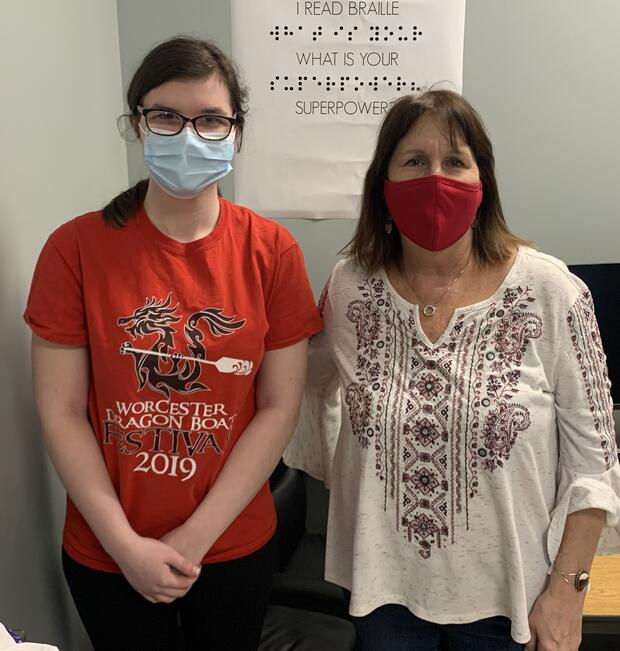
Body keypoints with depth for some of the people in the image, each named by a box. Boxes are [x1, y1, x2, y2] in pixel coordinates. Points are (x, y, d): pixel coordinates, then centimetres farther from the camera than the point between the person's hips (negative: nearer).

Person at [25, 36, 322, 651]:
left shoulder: (272, 251, -9)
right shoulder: (75, 248, -10)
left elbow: (279, 407, -9)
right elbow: (62, 412, -9)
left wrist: (196, 539, -11)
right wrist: (126, 545, -12)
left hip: (235, 546, 1)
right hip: (107, 553, 0)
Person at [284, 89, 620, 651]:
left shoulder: (551, 292, -14)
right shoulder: (350, 287, -8)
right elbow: (313, 387, 11)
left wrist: (567, 587, -8)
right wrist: (342, 477, 11)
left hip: (506, 592, -1)